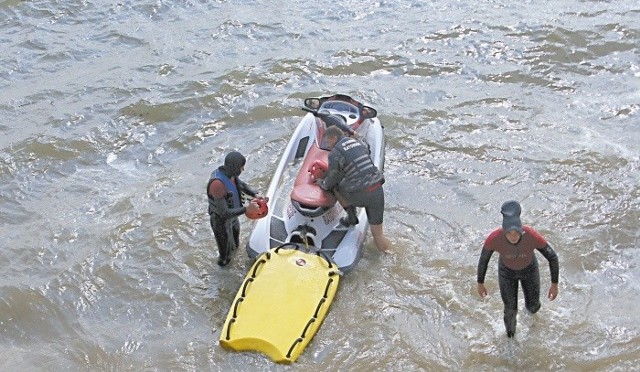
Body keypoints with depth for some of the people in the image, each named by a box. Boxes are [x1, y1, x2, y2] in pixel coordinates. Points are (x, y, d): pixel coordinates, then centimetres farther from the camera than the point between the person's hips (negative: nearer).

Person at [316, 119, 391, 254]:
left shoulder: (335, 154, -5)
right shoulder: (358, 143, 16)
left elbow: (333, 179, 2)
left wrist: (322, 183, 25)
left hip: (360, 195, -6)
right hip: (378, 190, 6)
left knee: (335, 187, 24)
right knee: (377, 231, 13)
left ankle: (352, 217, 26)